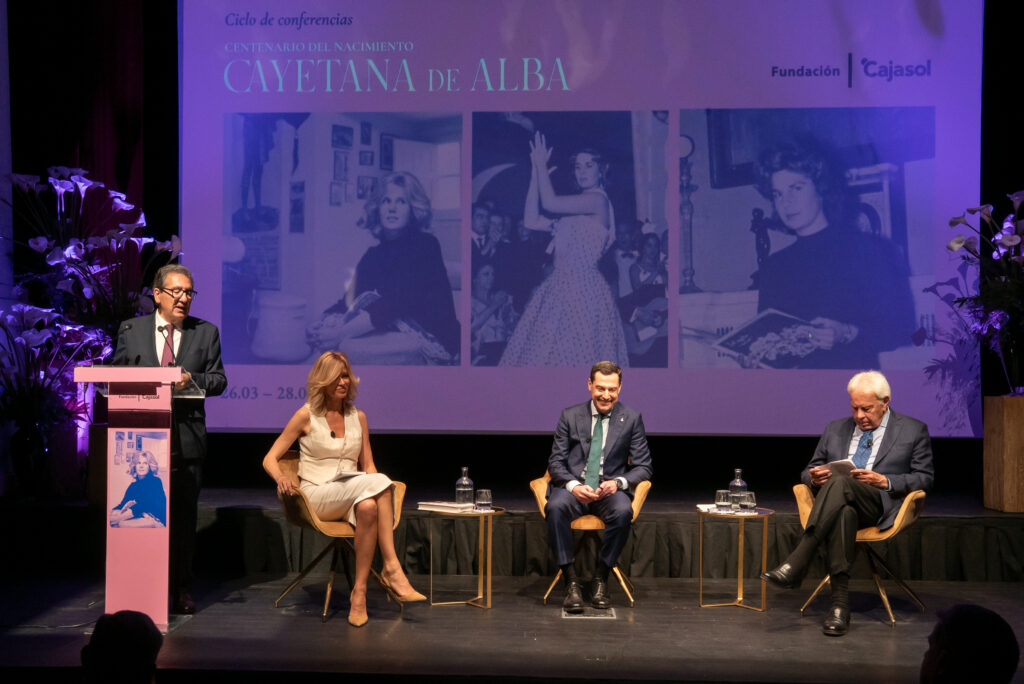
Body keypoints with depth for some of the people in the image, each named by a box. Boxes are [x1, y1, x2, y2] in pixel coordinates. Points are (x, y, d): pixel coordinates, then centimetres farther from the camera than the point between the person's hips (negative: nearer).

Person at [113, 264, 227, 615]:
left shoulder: (206, 332, 8)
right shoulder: (130, 330, 9)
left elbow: (218, 380, 4)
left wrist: (192, 379, -15)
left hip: (186, 439, 0)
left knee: (184, 516, 4)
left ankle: (181, 589, 14)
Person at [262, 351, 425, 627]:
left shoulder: (358, 417, 14)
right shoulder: (306, 415, 2)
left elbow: (367, 465, 17)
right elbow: (270, 459, 1)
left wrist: (373, 487, -7)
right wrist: (282, 479, -22)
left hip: (353, 497, 4)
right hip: (317, 496, -4)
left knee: (368, 507, -37)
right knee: (380, 481, -32)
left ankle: (359, 590, -36)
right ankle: (392, 568, -34)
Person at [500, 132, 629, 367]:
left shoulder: (598, 200, -7)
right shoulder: (574, 211, 20)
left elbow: (550, 202, -17)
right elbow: (532, 220, 12)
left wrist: (542, 165, -4)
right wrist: (535, 171, 11)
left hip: (583, 290, -9)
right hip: (560, 288, 9)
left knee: (573, 354, -8)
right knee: (549, 351, 6)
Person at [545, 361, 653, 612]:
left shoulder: (632, 419, 7)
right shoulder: (570, 416, 7)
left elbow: (643, 467, 4)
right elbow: (556, 462, 4)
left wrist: (618, 483, -17)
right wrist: (573, 486, -17)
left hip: (610, 488, 0)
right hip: (573, 487, 0)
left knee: (623, 511, -34)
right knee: (555, 507, -33)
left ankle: (600, 578, -16)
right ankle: (571, 580, -24)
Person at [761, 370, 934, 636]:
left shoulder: (914, 430, 15)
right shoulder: (835, 429, 25)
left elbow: (924, 478, 8)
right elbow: (807, 472, 26)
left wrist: (884, 481, -9)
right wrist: (814, 477, -1)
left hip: (881, 506, -3)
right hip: (837, 503, 3)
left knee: (840, 482, -37)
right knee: (844, 512, -38)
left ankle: (794, 566, -46)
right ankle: (840, 602, -42)